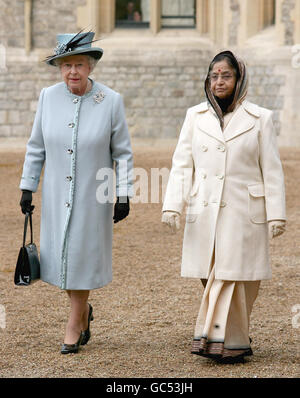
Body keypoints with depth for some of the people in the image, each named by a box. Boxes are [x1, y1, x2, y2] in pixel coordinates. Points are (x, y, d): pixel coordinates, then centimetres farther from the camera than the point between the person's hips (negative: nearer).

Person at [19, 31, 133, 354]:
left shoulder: (111, 101, -9)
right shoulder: (48, 97, -2)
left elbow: (123, 153, -3)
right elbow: (36, 147, 7)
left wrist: (123, 196, -6)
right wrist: (27, 187, 5)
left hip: (93, 195, -3)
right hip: (56, 194, 3)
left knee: (82, 255, 2)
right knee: (60, 255, 8)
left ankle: (74, 323, 17)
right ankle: (83, 310, 34)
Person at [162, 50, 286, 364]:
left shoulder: (259, 118, 3)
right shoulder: (195, 116, 9)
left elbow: (271, 170, 2)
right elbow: (182, 164, 6)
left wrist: (276, 215, -2)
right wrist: (172, 206, -5)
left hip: (244, 213, -2)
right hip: (204, 214, 3)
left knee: (236, 277, -4)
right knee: (212, 277, 4)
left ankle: (229, 341, 3)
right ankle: (233, 342, 16)